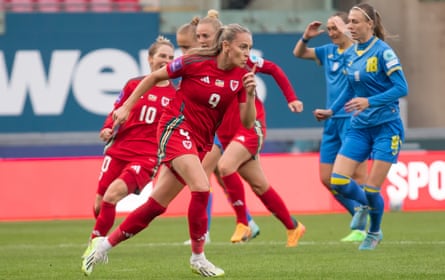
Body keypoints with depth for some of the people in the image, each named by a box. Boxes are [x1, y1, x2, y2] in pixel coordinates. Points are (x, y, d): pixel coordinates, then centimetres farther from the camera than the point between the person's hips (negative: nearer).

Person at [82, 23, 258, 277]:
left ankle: (107, 243, 19)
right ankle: (198, 257, -13)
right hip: (177, 128, -5)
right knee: (201, 188, -26)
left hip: (201, 142, 5)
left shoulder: (242, 76, -1)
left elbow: (248, 123, 0)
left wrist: (250, 94, -18)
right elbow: (154, 77, 2)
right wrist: (126, 107, 4)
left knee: (157, 205, 5)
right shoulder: (195, 63, -12)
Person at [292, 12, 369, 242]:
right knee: (327, 178, 7)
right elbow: (298, 53, 26)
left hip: (353, 120, -8)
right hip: (332, 121, 8)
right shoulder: (328, 52, 14)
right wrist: (306, 37, 7)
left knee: (357, 175, -8)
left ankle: (362, 229, -3)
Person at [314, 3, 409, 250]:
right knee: (338, 182, -8)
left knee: (371, 190, -6)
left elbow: (402, 88, -18)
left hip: (386, 127, -6)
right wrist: (331, 111, 11)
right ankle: (364, 205, 25)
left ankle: (375, 232, 23)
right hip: (360, 127, 6)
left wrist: (369, 102, -27)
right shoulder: (350, 54, 7)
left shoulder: (383, 51, -13)